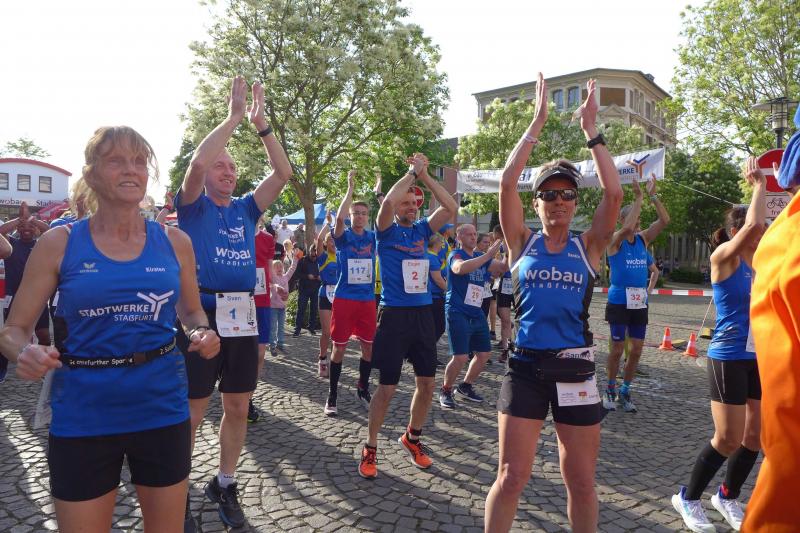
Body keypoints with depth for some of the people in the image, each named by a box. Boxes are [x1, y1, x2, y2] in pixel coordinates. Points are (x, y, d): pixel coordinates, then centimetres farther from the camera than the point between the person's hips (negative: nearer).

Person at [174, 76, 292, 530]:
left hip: (243, 317, 5)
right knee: (192, 412, 4)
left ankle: (225, 485, 29)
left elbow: (284, 173, 4)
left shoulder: (246, 209, 12)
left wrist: (262, 124, 0)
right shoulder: (194, 206, 1)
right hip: (203, 315, -4)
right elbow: (198, 161, -17)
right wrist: (234, 117, -12)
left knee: (239, 408, 12)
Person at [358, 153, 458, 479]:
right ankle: (370, 449, 16)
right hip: (395, 315, -5)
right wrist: (413, 172, -12)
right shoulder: (387, 232, -2)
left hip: (423, 314, 5)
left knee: (427, 382, 9)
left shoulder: (422, 230, 11)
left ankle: (412, 438, 31)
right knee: (387, 387, 0)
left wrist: (426, 176, -4)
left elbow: (451, 208, -1)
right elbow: (387, 202, -22)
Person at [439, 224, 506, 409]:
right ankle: (445, 391, 10)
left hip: (477, 313, 8)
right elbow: (460, 268, -31)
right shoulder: (456, 255, -8)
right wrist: (488, 255, -33)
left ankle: (465, 386, 30)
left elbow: (503, 267, 8)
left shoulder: (481, 257, 13)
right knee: (460, 357, -12)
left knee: (484, 354, 11)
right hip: (458, 313, -8)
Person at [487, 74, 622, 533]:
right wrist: (539, 122, -8)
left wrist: (591, 129, -6)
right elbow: (506, 183, -11)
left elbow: (614, 193, -12)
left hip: (575, 369, 1)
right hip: (526, 366, -1)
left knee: (582, 483, 13)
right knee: (511, 477, 5)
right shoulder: (523, 243, 1)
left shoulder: (588, 247, 2)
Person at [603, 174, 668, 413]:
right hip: (619, 302, -5)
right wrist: (638, 197, -24)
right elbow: (627, 228, -29)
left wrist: (653, 195, -8)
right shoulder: (616, 239, -8)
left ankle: (625, 391, 20)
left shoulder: (643, 239, 8)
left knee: (636, 349, 6)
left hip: (639, 303, 5)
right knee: (617, 348, 1)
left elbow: (665, 220, -1)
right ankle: (610, 390, 18)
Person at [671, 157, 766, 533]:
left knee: (756, 437, 11)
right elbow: (753, 224, -27)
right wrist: (758, 184, -14)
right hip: (730, 358, -7)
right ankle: (688, 497, 17)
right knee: (728, 439, -3)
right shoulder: (724, 257, -11)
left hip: (761, 357, 7)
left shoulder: (761, 261, 9)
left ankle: (728, 497, 31)